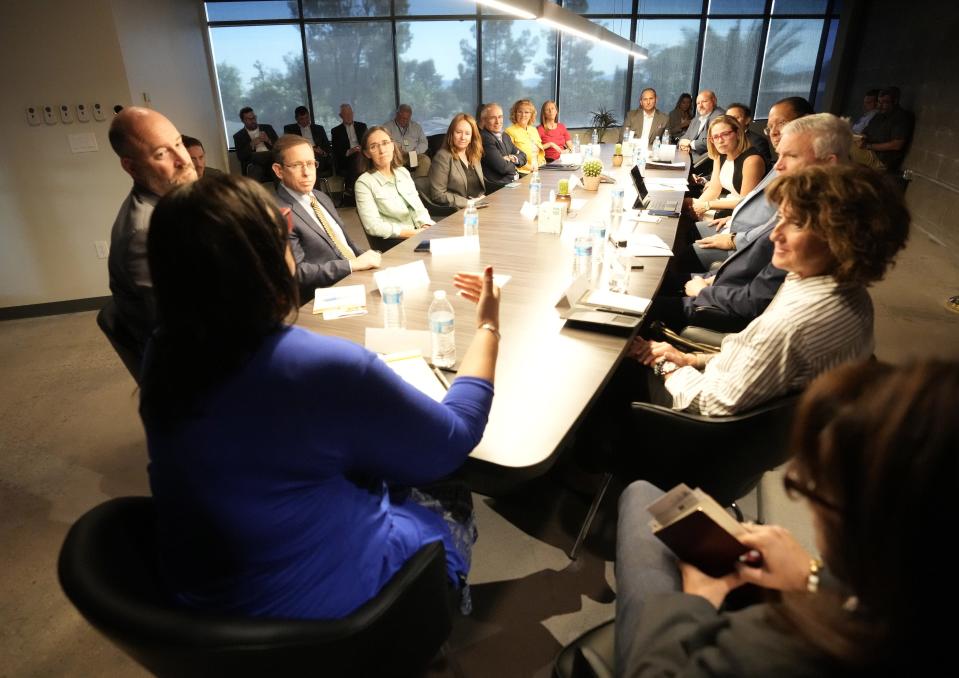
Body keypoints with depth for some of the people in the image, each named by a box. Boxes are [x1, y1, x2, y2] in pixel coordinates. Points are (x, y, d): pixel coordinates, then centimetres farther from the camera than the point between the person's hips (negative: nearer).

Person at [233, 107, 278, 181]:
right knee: (254, 169, -37)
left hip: (272, 159, 2)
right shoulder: (238, 136, 12)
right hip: (254, 164, -2)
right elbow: (240, 157, 2)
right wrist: (252, 144, -9)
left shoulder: (267, 128, 19)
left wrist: (268, 141, -6)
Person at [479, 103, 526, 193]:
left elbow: (523, 157, 18)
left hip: (514, 181, 9)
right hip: (498, 186, -9)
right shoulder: (484, 138, -13)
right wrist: (513, 162, 4)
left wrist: (514, 158, -5)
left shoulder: (505, 136, 18)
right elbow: (502, 167, -18)